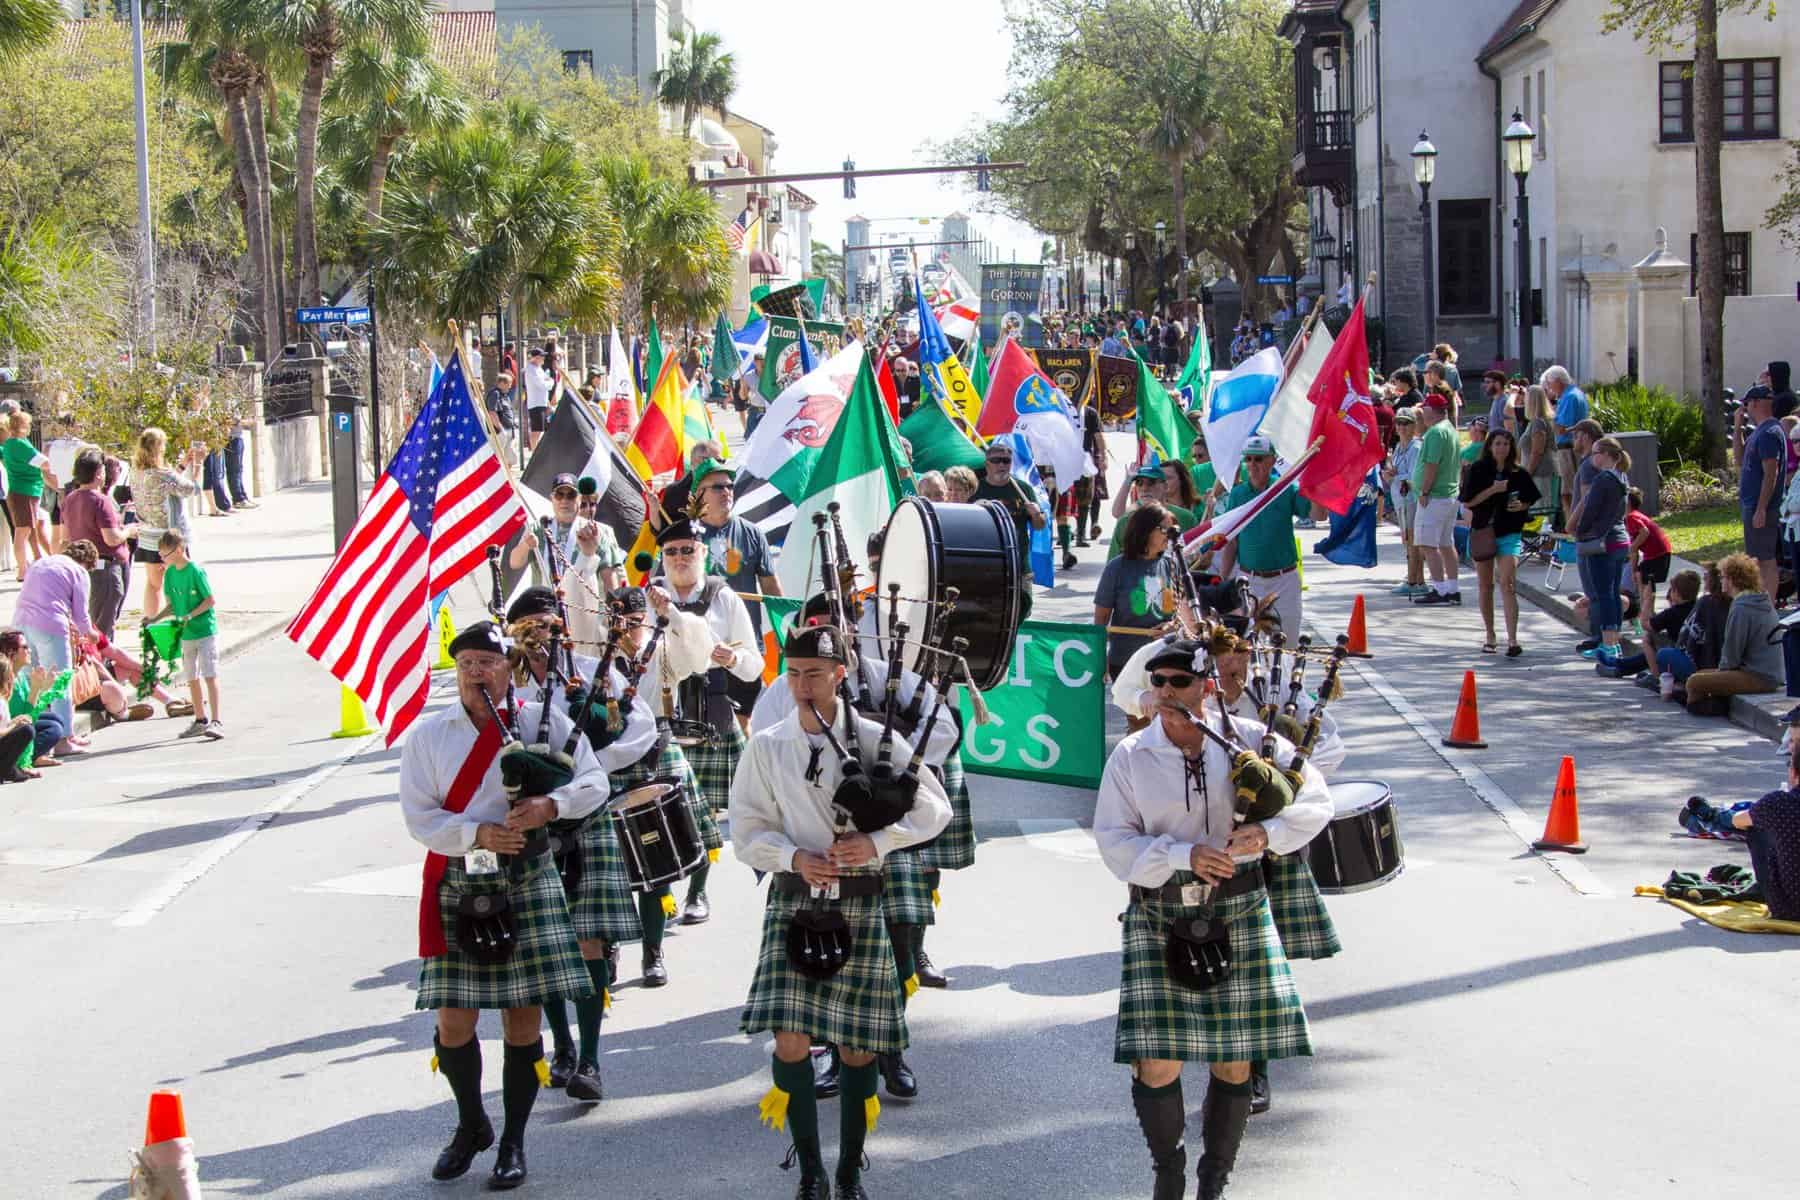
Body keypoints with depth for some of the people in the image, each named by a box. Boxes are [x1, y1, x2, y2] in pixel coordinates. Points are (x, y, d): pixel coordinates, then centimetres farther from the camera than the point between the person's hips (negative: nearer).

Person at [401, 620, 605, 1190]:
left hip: (525, 881, -1)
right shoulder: (428, 734, 4)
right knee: (453, 1019, 2)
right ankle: (472, 1125, 27)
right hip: (456, 883, 1)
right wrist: (478, 834, -17)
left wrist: (550, 805, -16)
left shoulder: (545, 723, 3)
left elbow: (593, 783, 4)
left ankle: (512, 1142, 15)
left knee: (522, 1015, 0)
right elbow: (418, 815, -2)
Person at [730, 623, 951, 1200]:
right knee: (790, 1038, -9)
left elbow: (934, 808, 1)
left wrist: (876, 841, -13)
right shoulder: (766, 748, 2)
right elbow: (747, 830, 5)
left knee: (857, 1044, 4)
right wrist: (794, 858, -13)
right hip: (794, 899, 1)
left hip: (859, 904, 0)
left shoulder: (876, 740, -2)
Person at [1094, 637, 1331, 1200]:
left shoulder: (1248, 740, -1)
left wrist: (1267, 832, -16)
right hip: (1159, 916, -1)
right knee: (1156, 1063, -6)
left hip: (1237, 911, 1)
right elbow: (1115, 842, -6)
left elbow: (1314, 799, 3)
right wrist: (1185, 855, -20)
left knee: (1234, 1059, 5)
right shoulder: (1131, 756, -2)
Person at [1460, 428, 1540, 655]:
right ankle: (1490, 636, 24)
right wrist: (1493, 490, -16)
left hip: (1509, 534, -1)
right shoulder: (1478, 470, -1)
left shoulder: (1518, 473, 3)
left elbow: (1530, 501, 13)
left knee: (1506, 584, -14)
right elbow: (1468, 501, -6)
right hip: (1482, 532, 1)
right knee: (1485, 586, 10)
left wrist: (1520, 507, -9)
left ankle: (1512, 640, -19)